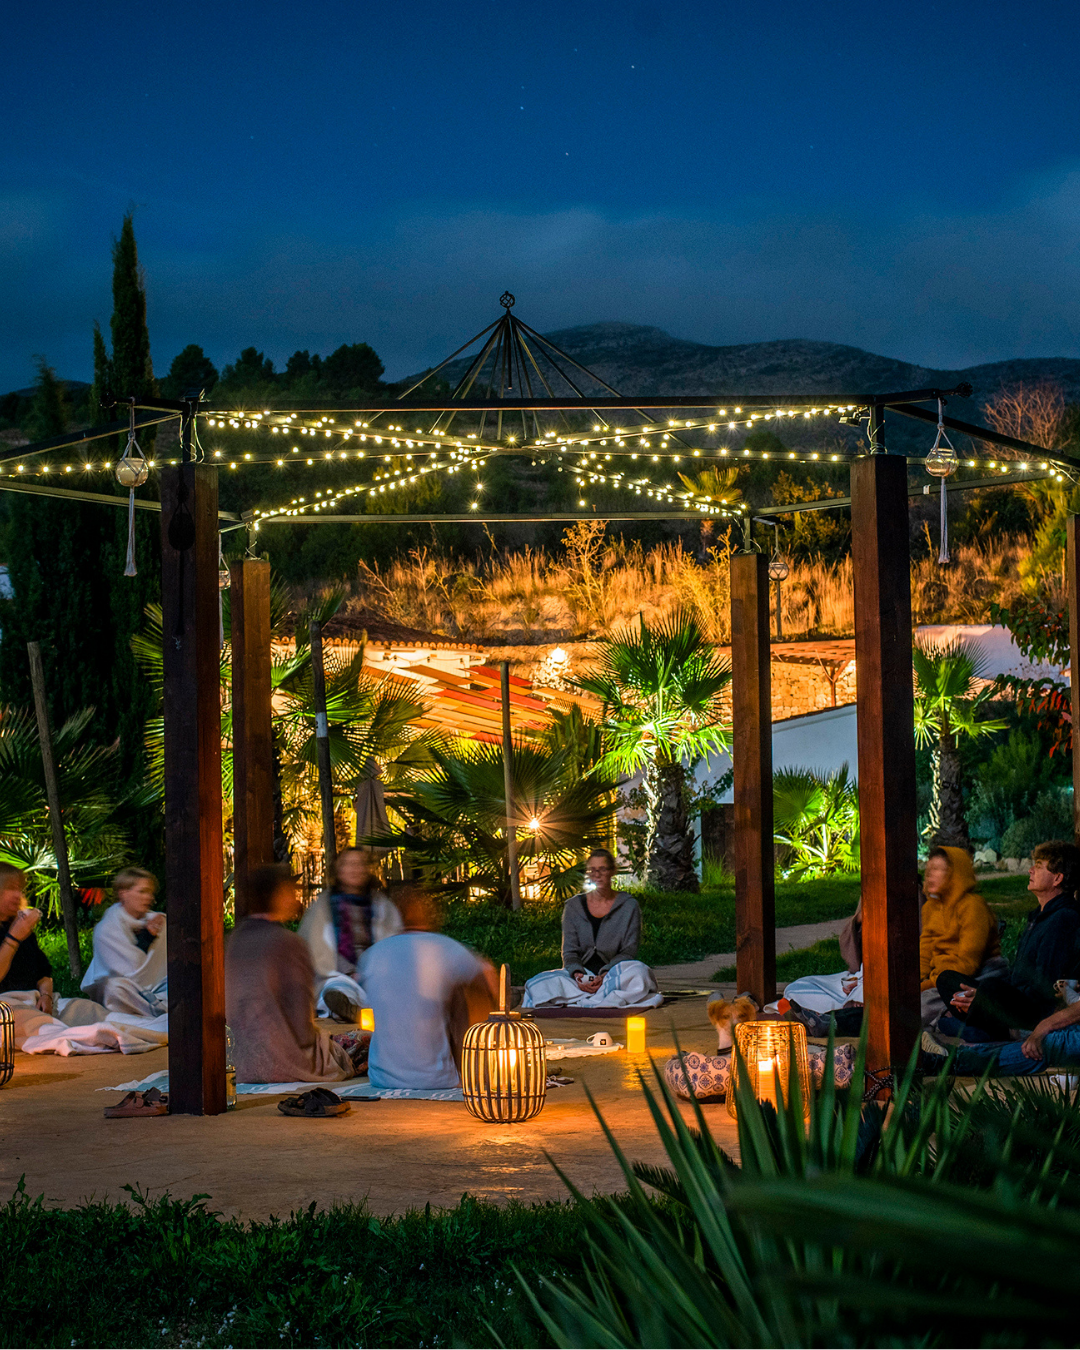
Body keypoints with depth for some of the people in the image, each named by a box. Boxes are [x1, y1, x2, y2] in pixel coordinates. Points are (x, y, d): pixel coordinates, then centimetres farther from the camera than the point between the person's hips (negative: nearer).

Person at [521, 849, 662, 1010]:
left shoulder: (629, 906, 6)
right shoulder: (573, 906, 11)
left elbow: (629, 951, -1)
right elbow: (569, 951, 5)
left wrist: (605, 975, -20)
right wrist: (577, 974, -19)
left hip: (614, 974, -1)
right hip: (582, 976, 1)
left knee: (639, 972, -37)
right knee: (541, 983, -28)